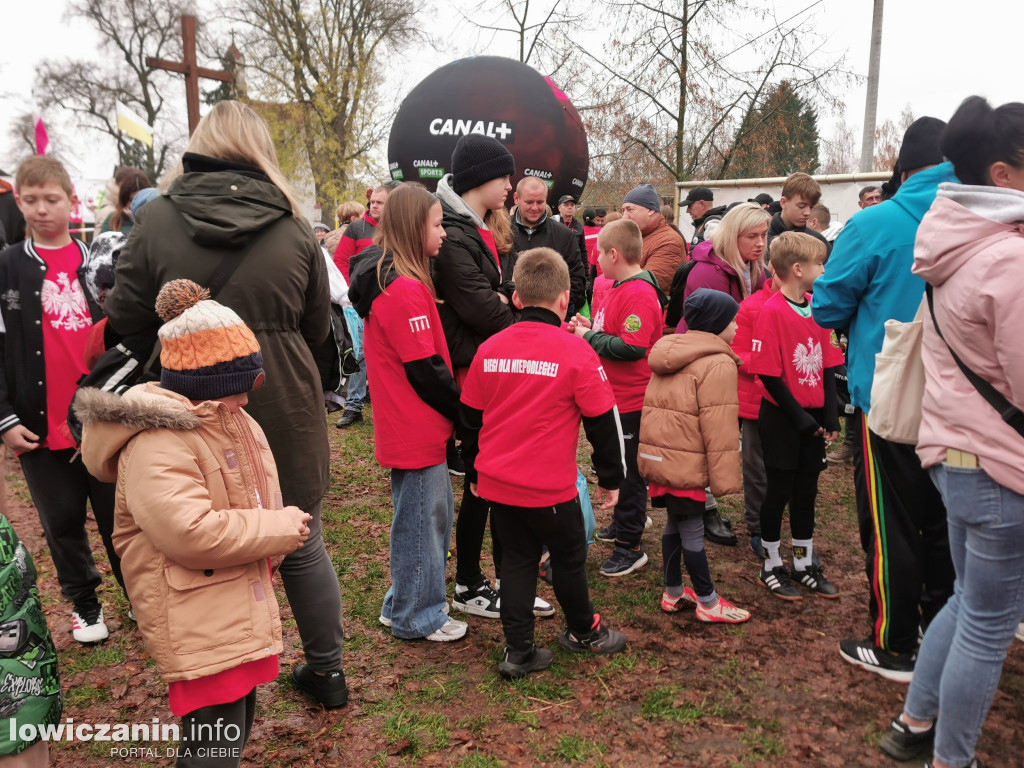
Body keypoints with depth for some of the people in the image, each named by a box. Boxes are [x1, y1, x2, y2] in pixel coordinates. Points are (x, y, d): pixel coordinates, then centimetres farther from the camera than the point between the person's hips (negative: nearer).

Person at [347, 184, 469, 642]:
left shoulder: (383, 278, 10)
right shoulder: (406, 290, -21)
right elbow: (426, 368, -20)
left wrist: (451, 409, 16)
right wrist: (459, 412, -7)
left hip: (406, 423, 10)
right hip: (418, 428, -10)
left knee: (432, 509, 20)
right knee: (422, 515, 4)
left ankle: (404, 603, 34)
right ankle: (416, 617, 21)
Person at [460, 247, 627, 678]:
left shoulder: (489, 350, 0)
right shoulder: (575, 352, -12)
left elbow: (470, 418, 9)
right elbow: (602, 421, -7)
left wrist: (473, 472, 22)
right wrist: (611, 477, 6)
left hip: (496, 482, 4)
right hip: (549, 487, -4)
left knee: (516, 557, 17)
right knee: (569, 555, 17)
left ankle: (518, 650, 21)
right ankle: (583, 632, 38)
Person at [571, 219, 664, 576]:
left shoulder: (638, 294, -22)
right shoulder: (621, 288, 11)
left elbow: (633, 347, -30)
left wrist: (591, 338, -20)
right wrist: (592, 328, 4)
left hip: (631, 402, -10)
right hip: (615, 397, 10)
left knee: (628, 471, 1)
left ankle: (630, 546, 14)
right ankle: (626, 522, 42)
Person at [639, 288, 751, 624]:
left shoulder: (669, 353, 15)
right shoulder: (718, 364, -14)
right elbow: (719, 427, -18)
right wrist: (725, 477, -13)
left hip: (658, 454, 9)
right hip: (686, 462, -9)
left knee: (674, 524, 19)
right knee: (692, 530, 2)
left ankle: (672, 592, 30)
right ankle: (708, 602, 15)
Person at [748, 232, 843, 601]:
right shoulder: (772, 311, -16)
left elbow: (828, 366, 8)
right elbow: (768, 374, -17)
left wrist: (829, 415, 0)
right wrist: (799, 417, -15)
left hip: (812, 419, 6)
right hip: (782, 418, -6)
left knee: (806, 491, 16)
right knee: (779, 491, 7)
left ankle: (804, 565, 31)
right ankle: (772, 566, 24)